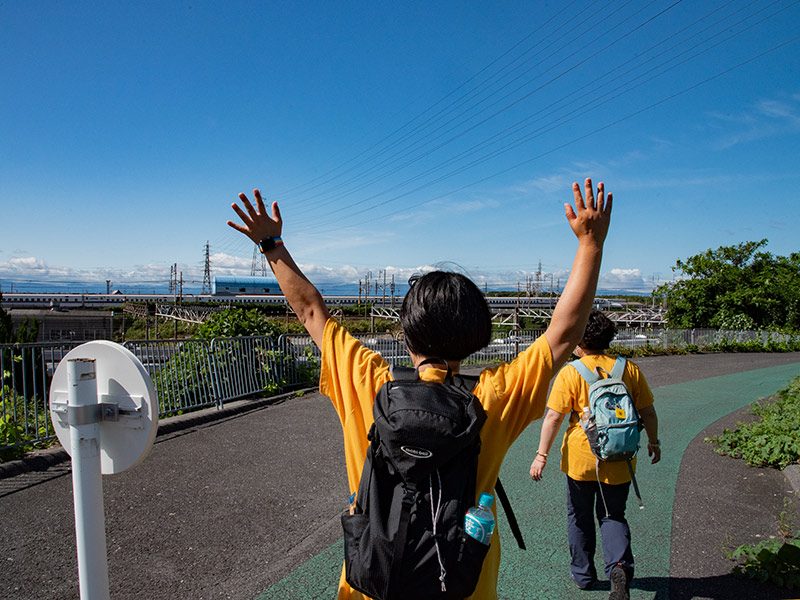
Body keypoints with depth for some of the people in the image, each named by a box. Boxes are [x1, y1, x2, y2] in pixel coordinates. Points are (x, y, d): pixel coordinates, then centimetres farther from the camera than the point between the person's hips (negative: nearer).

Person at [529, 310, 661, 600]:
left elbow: (554, 416, -14)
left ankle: (583, 573, 29)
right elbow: (648, 412, 4)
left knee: (580, 517, 17)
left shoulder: (570, 373, -11)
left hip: (580, 458, -2)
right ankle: (619, 565, -5)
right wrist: (653, 441, 19)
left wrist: (542, 455, -8)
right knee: (613, 515, 18)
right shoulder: (629, 368, -2)